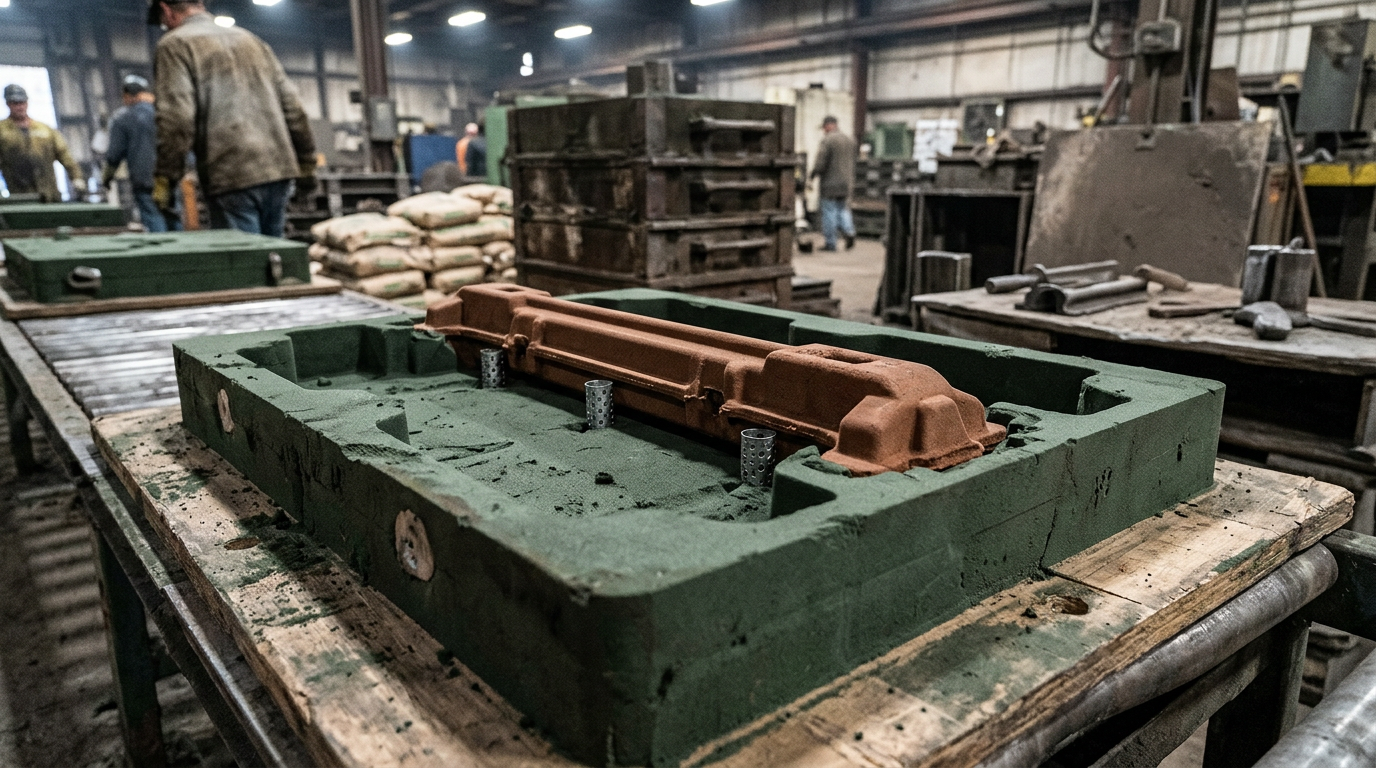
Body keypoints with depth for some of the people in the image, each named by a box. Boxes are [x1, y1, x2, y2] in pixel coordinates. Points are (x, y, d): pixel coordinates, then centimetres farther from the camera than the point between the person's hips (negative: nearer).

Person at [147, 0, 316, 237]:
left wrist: (164, 180, -6)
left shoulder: (175, 44, 2)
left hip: (231, 179, -6)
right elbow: (292, 106, 17)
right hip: (279, 171, 6)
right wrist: (306, 164, 20)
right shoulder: (249, 38, 21)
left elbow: (176, 118, -10)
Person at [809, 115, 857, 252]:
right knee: (843, 209, 17)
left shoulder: (827, 140, -13)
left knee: (829, 212, 0)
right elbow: (853, 162, 16)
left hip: (830, 183, -7)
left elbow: (821, 163, -17)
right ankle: (849, 231, -4)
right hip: (846, 183, 7)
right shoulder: (850, 140, 11)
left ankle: (830, 243, 3)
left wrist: (813, 173, 0)